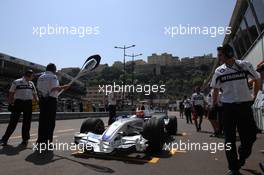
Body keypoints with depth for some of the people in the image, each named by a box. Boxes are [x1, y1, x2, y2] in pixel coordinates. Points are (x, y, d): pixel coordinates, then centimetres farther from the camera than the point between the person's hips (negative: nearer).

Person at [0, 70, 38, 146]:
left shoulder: (31, 84, 12)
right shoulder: (16, 82, -1)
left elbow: (34, 94, 15)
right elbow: (11, 94, 1)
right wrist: (10, 103, -4)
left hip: (28, 104, 4)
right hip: (18, 103, -4)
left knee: (27, 122, 8)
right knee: (13, 122, -2)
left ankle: (25, 139, 19)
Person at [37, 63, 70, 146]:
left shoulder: (40, 77, 15)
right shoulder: (53, 77, -8)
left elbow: (39, 89, 14)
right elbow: (53, 88, -18)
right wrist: (63, 87, -8)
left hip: (42, 99, 7)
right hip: (51, 100, -7)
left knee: (42, 120, 11)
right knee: (50, 121, -1)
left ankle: (40, 140, 17)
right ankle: (47, 140, 1)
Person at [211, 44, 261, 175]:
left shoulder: (245, 65, -1)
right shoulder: (219, 71, 2)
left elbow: (257, 80, 13)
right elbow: (215, 90, 10)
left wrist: (254, 95, 13)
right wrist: (214, 105, 10)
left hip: (245, 105, 0)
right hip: (228, 107, 0)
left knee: (250, 136, 5)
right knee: (229, 138, 2)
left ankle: (241, 158, 34)